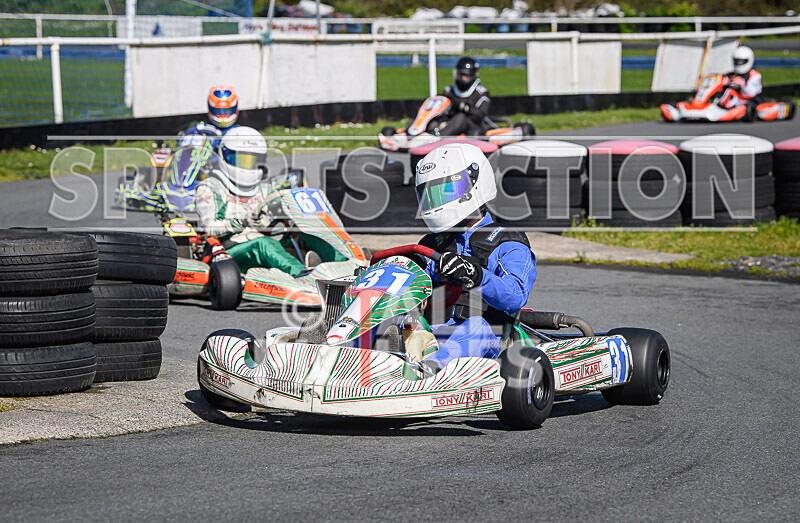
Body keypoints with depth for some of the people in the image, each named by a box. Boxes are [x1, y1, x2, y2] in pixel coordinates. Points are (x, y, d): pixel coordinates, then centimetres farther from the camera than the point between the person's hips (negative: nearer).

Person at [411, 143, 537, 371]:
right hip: (438, 333, 4)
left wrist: (476, 276, -32)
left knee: (476, 326, -38)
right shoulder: (433, 245, 25)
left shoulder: (508, 245, 6)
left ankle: (431, 365, -66)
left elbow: (514, 298, -12)